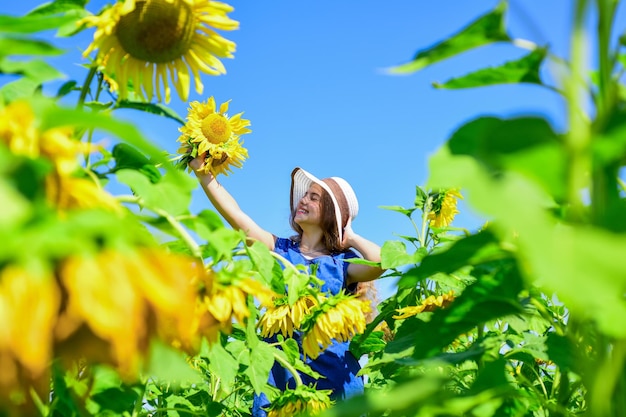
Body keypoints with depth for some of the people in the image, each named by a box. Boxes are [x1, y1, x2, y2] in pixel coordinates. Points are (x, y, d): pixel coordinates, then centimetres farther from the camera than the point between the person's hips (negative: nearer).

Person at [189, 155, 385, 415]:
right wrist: (202, 172, -8)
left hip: (331, 372, -2)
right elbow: (235, 215, -1)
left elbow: (382, 260, -19)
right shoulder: (280, 249, 9)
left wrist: (350, 237, -2)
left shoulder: (344, 263, 2)